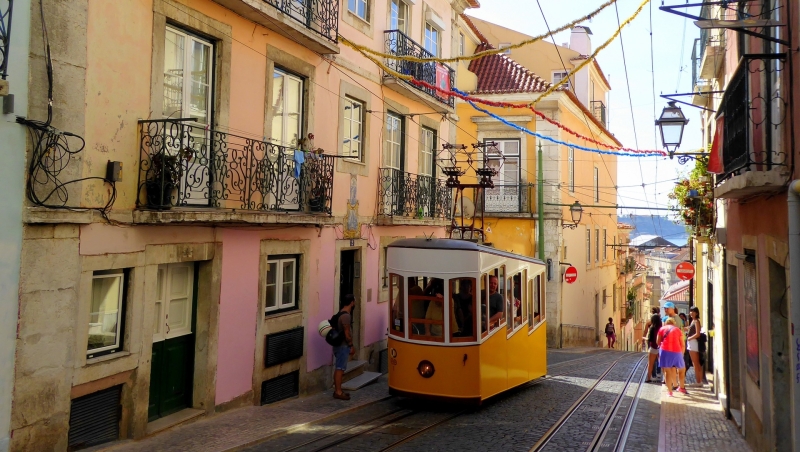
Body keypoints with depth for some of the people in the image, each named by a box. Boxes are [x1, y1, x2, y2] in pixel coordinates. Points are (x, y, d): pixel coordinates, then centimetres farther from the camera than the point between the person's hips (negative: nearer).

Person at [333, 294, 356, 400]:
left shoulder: (341, 313, 11)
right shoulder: (346, 316, -20)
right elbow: (347, 333, -20)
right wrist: (351, 346, -12)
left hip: (339, 345, 10)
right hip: (343, 345, -10)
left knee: (339, 368, 14)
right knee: (340, 369, -4)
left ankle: (337, 390, 21)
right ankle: (338, 392, 1)